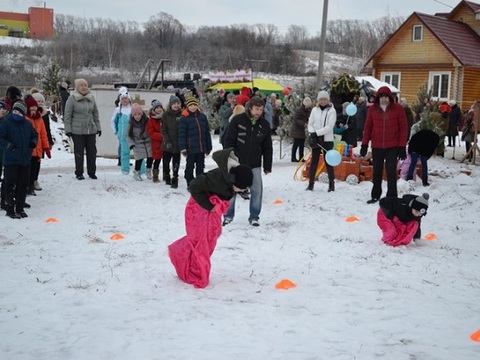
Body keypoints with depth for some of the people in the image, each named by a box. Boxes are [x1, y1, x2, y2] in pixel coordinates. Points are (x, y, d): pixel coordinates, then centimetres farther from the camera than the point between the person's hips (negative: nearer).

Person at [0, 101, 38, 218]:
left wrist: (33, 142, 2)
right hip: (11, 160, -5)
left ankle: (20, 208, 23)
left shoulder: (27, 124, 7)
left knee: (23, 185, 11)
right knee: (11, 185, -2)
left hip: (25, 160, 5)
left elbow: (34, 135, 22)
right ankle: (10, 210, 7)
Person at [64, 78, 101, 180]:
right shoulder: (72, 99, -5)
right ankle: (79, 173, 13)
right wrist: (68, 129, -8)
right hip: (77, 131, -4)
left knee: (92, 151, 7)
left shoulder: (91, 98, 9)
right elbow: (67, 115, -4)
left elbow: (96, 114, 15)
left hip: (91, 130, 4)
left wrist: (98, 127, 12)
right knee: (79, 152, 2)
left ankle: (92, 172, 19)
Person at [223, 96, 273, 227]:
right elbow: (228, 141, -7)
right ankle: (228, 215, 20)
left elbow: (268, 147, 6)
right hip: (236, 163, -2)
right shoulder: (237, 120, -9)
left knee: (257, 190, 1)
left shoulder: (264, 124, 0)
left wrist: (267, 166, 5)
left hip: (254, 164, 2)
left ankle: (254, 217, 15)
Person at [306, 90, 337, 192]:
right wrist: (312, 133, -13)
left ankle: (331, 183, 9)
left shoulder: (331, 110, -5)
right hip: (315, 139, 3)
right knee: (314, 161, 4)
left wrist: (317, 133, -18)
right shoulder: (315, 110, 7)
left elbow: (330, 126, -13)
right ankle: (311, 183, 10)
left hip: (327, 139, -3)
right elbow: (310, 123, 6)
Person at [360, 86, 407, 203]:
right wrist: (364, 144, 4)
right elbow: (368, 127, 7)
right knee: (377, 172, 12)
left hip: (392, 146, -3)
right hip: (376, 146, 3)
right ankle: (375, 196, 23)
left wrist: (402, 146, -6)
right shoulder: (372, 109, 2)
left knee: (391, 172, -2)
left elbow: (403, 128, -2)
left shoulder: (398, 109, -4)